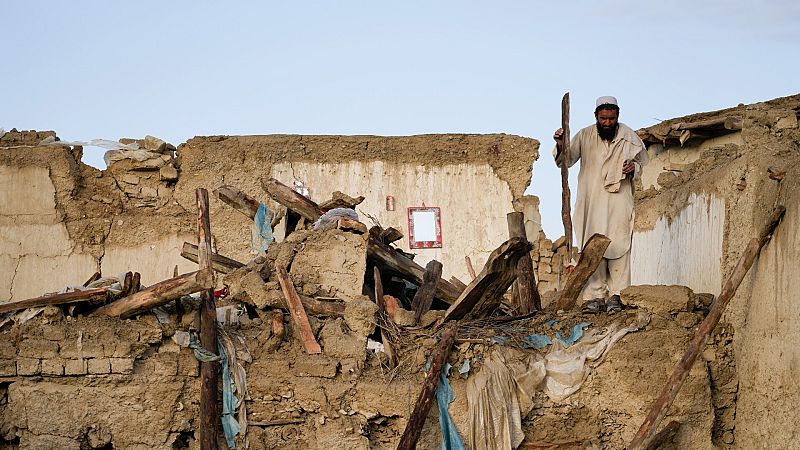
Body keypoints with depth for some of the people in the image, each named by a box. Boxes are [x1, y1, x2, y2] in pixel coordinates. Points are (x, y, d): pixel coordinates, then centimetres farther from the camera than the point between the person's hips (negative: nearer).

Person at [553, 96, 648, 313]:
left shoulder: (629, 138, 3)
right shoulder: (585, 136, 2)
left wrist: (634, 168, -9)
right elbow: (566, 160, -2)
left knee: (619, 247, -5)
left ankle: (616, 295, -1)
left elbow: (643, 162, 15)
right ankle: (595, 296, 0)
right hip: (592, 203, 0)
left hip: (620, 201, 0)